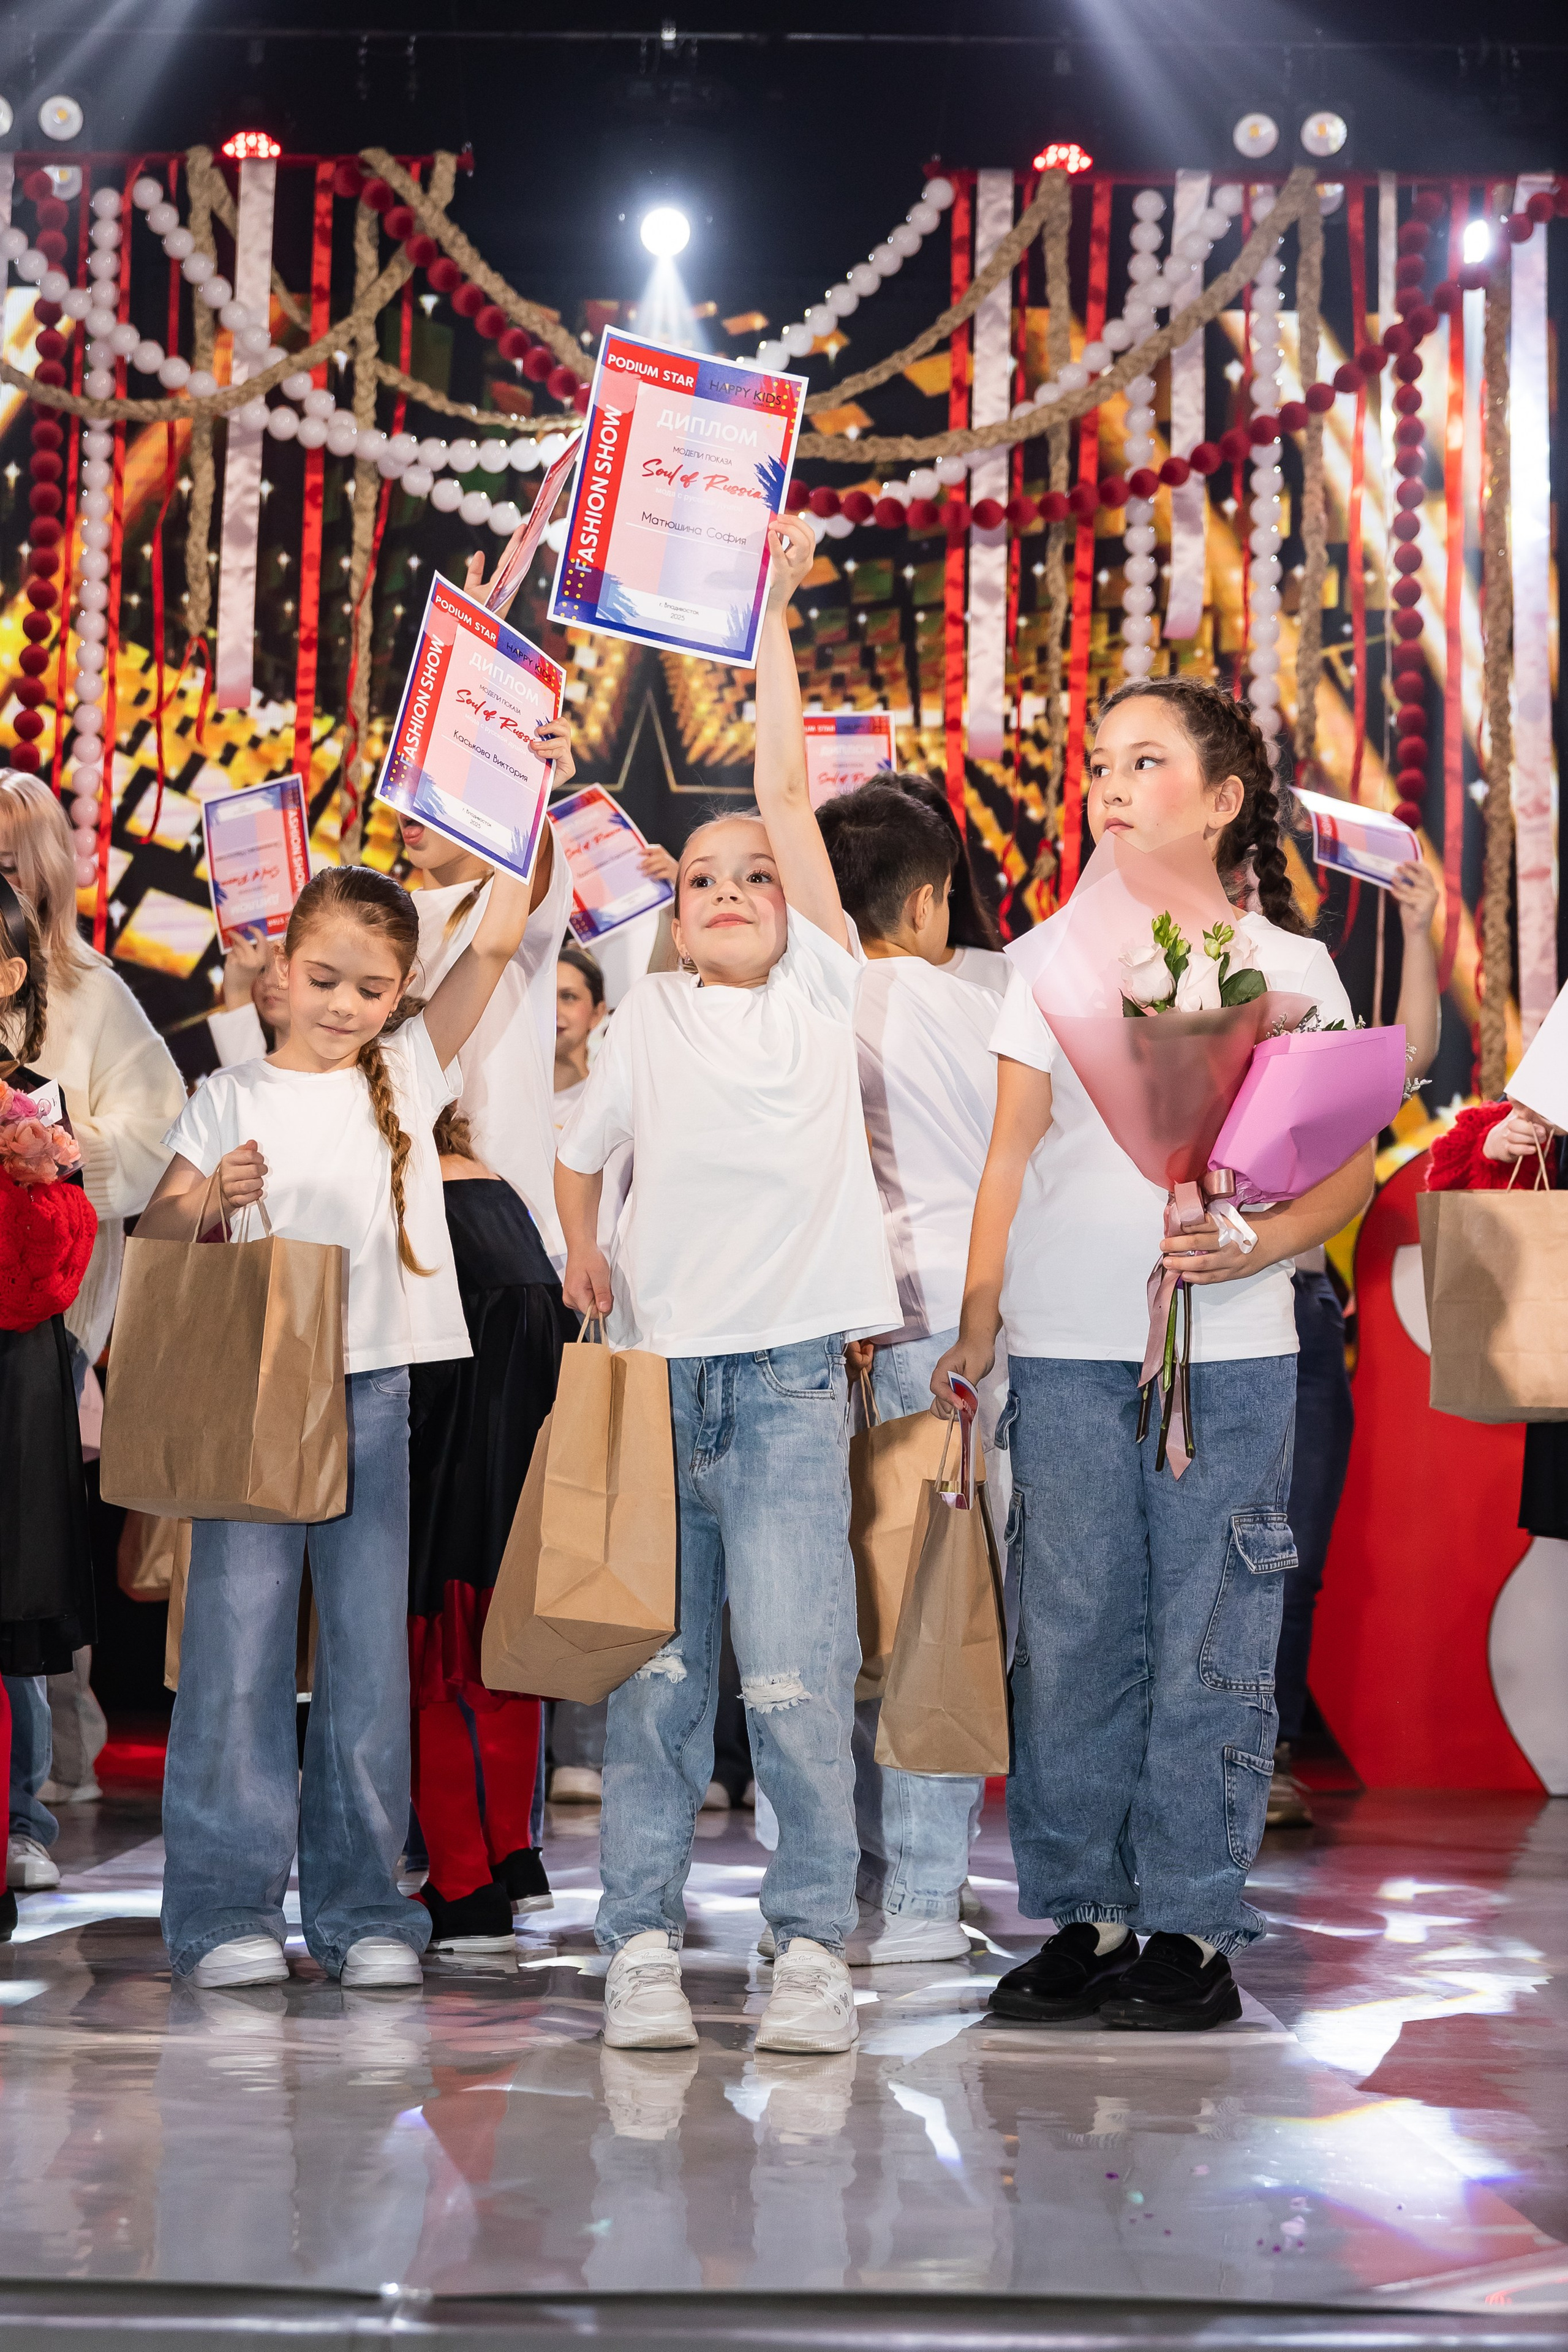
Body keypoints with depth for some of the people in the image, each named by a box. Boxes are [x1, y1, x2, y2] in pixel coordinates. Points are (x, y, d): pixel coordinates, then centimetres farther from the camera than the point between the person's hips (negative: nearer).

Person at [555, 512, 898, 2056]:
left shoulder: (821, 992, 7)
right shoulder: (647, 1017, 13)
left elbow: (786, 788, 3)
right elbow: (578, 1154, 26)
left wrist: (769, 611, 3)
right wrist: (583, 1259, 8)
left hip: (790, 1374, -2)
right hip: (659, 1369, 2)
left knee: (795, 1672, -8)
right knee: (655, 1672, 3)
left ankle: (812, 1941, 4)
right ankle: (642, 1939, 11)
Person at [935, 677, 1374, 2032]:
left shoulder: (1286, 964, 6)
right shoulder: (1048, 957, 12)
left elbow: (1351, 1166, 4)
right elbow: (1012, 1147, 11)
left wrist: (1258, 1244, -14)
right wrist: (978, 1314, 3)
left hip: (1227, 1351, -2)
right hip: (1066, 1350, 2)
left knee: (1211, 1640, -2)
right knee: (1071, 1635, 4)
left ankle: (1192, 1928, 7)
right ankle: (1082, 1915, 14)